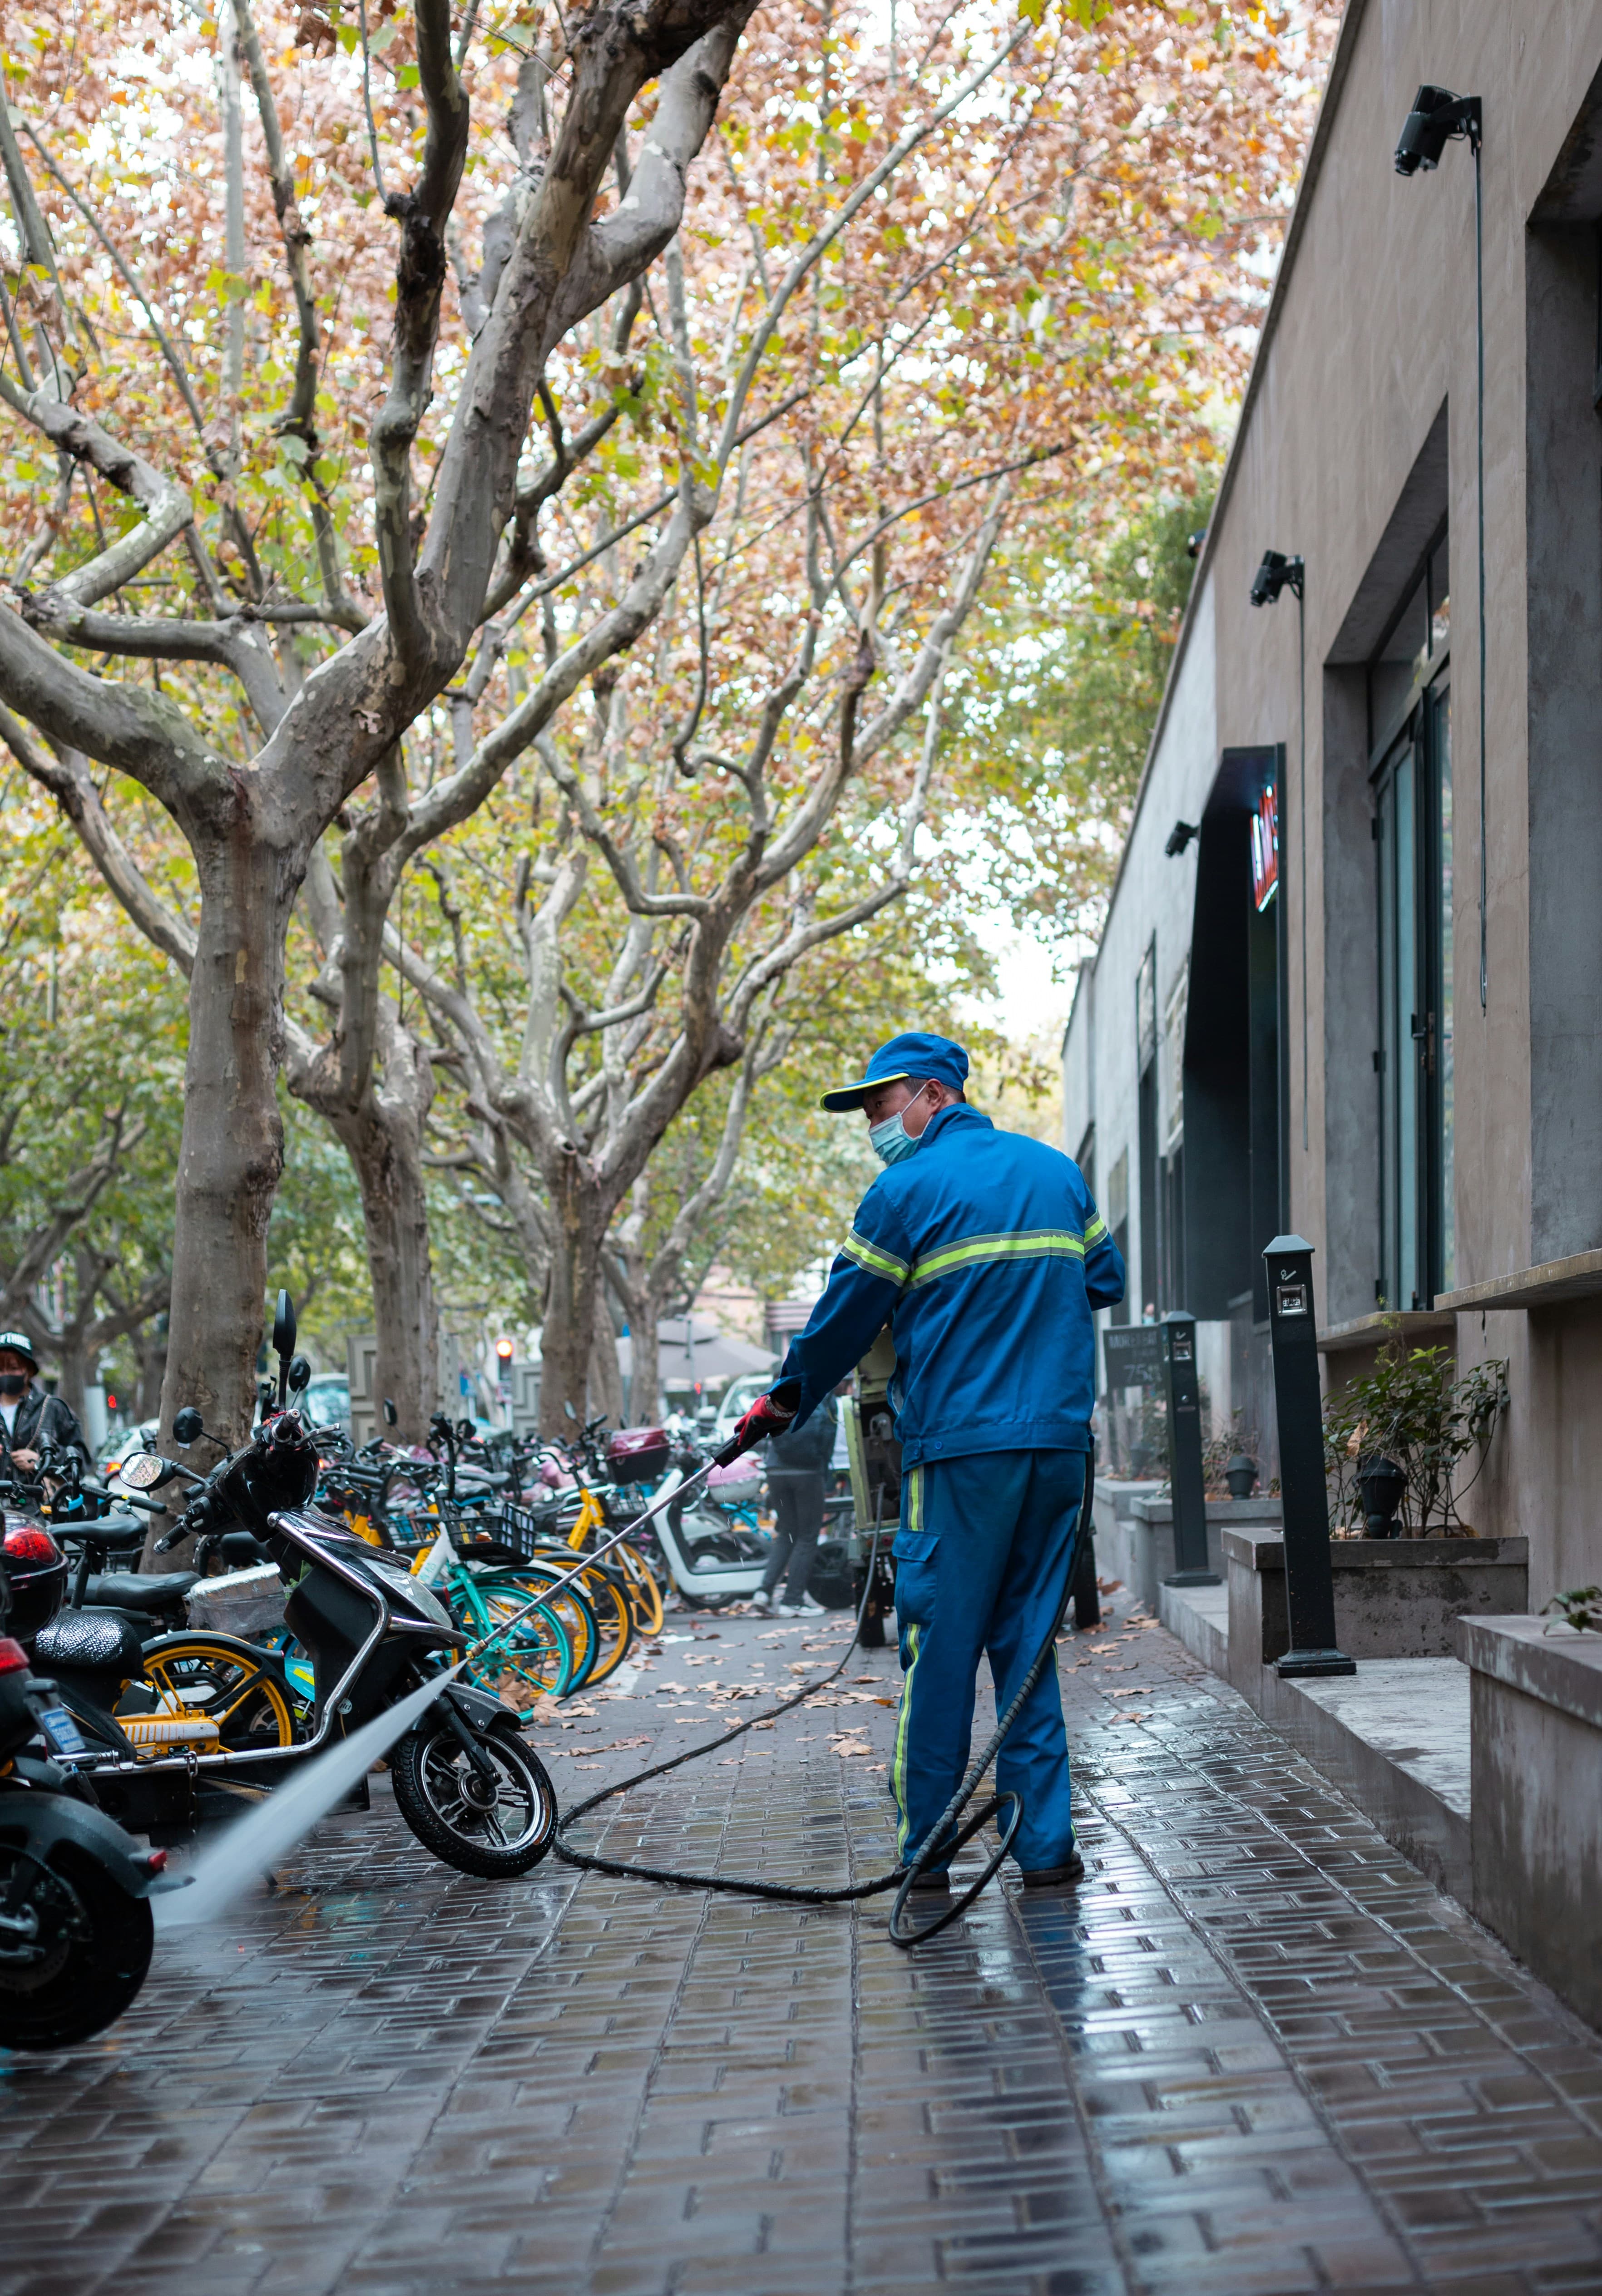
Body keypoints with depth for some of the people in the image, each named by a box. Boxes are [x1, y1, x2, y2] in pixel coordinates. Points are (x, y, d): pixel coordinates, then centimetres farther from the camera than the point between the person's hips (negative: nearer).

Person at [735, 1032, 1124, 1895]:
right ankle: (1046, 1844, 9)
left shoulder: (907, 1190, -4)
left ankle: (925, 1850, 8)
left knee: (939, 1646, 2)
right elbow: (1105, 1281, 20)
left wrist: (783, 1404, 15)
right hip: (1058, 1441, 5)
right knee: (1027, 1642, 11)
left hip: (958, 1448, -5)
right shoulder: (1057, 1171, 13)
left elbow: (844, 1320, 1)